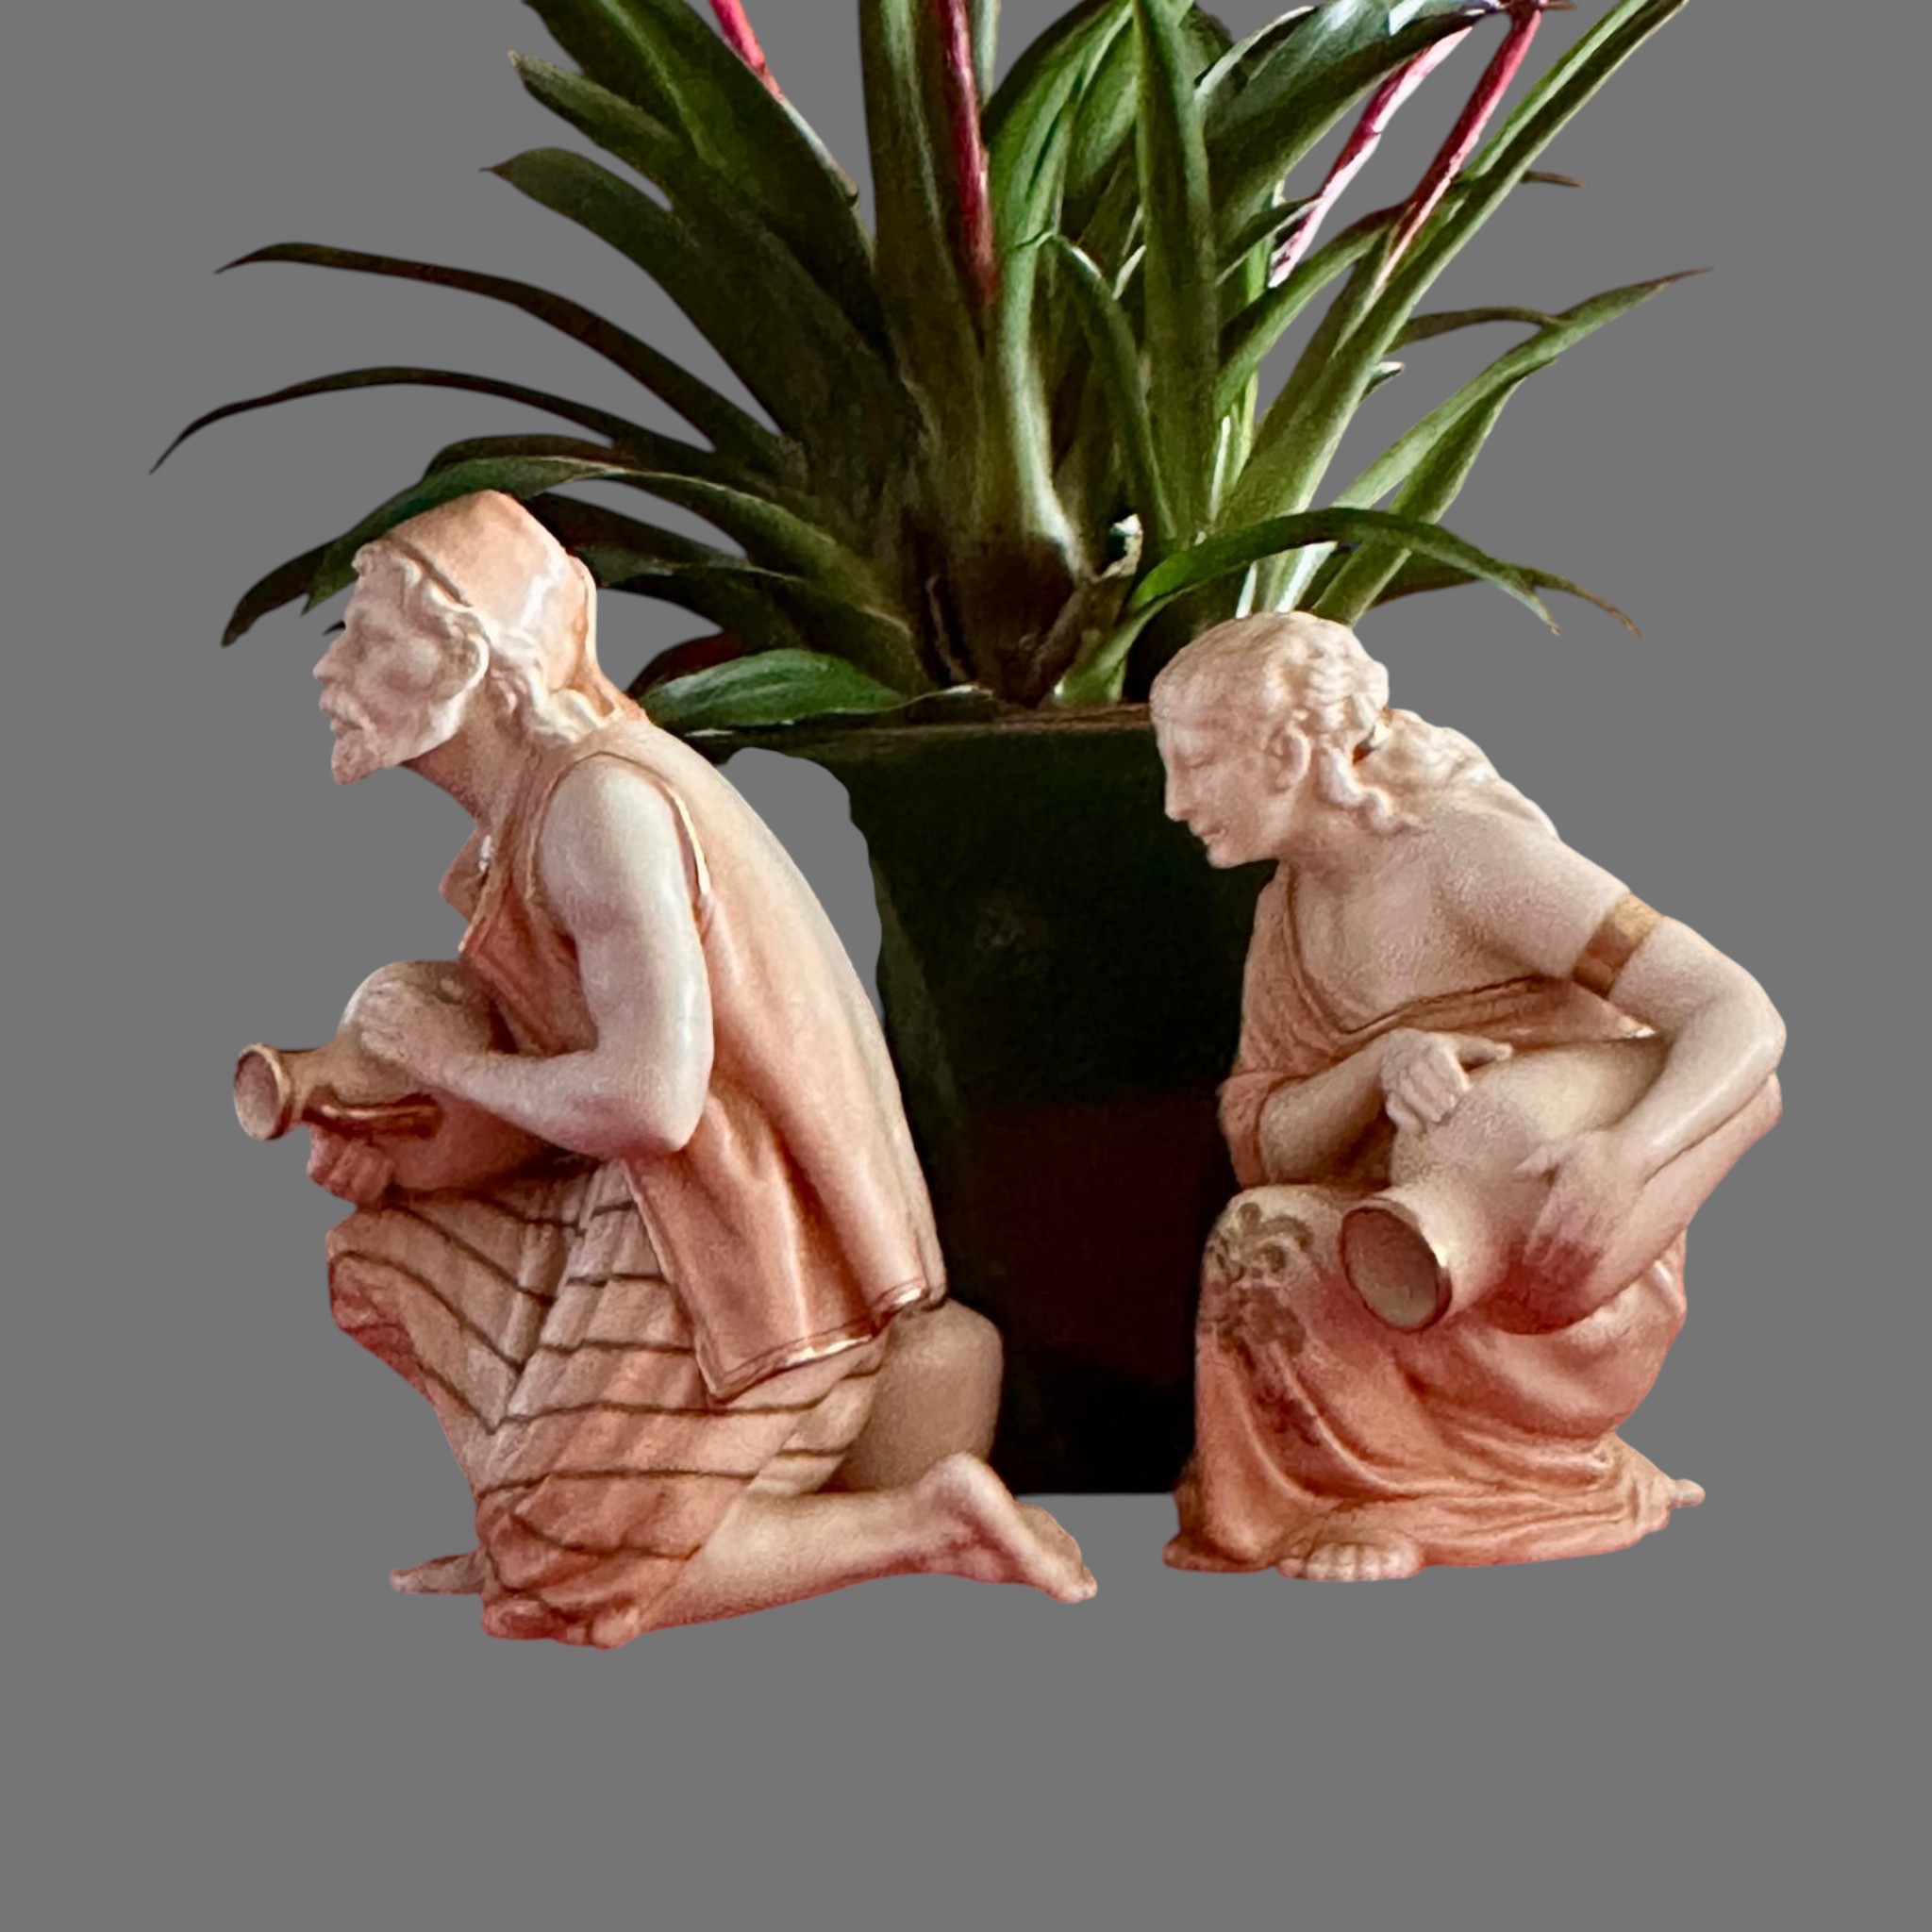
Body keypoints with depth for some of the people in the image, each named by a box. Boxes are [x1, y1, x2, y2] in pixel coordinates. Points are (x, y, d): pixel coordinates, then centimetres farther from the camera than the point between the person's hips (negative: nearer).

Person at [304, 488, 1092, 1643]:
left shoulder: (598, 801, -21)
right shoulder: (527, 800, 9)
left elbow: (648, 1098, -30)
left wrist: (452, 1061, -14)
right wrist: (396, 1151, -1)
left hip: (740, 1231, -10)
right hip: (639, 1203, 10)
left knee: (563, 1580, -4)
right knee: (381, 1256, 17)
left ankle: (930, 1518, -2)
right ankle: (540, 1519, 15)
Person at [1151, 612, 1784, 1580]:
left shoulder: (1470, 853, -13)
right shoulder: (1289, 908, 9)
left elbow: (1744, 1019, -19)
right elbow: (1258, 1147, 0)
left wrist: (1621, 1154, -39)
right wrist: (1382, 1064, -21)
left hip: (1579, 1311, -5)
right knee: (1260, 1237, -24)